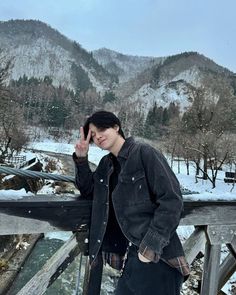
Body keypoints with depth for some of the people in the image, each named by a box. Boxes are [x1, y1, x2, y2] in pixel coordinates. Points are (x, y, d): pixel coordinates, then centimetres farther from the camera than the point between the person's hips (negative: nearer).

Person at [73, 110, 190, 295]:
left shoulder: (144, 153, -12)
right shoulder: (107, 164, 9)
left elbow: (171, 200, -16)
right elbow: (88, 191, 15)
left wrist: (151, 245, -18)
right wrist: (81, 159, 1)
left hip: (158, 256, -6)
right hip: (132, 254, 6)